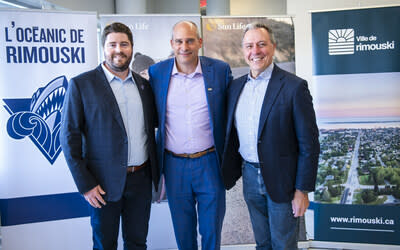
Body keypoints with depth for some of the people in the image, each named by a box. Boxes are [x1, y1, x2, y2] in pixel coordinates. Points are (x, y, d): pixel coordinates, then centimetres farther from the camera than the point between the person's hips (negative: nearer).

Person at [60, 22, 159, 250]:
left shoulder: (144, 85, 8)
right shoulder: (81, 84, -6)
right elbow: (70, 136, -8)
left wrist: (158, 171, 8)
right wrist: (85, 184, -12)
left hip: (142, 179, 4)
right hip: (105, 183, -3)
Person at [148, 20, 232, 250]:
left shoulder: (221, 70, -5)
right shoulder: (156, 72, -2)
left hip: (210, 162, -1)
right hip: (174, 164, 1)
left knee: (212, 229, 13)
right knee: (183, 231, 17)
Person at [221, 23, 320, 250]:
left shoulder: (294, 86, -13)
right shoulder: (236, 86, 5)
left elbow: (309, 143, -12)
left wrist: (302, 190, -13)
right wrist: (231, 171, 10)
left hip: (282, 180, -5)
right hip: (250, 177, 5)